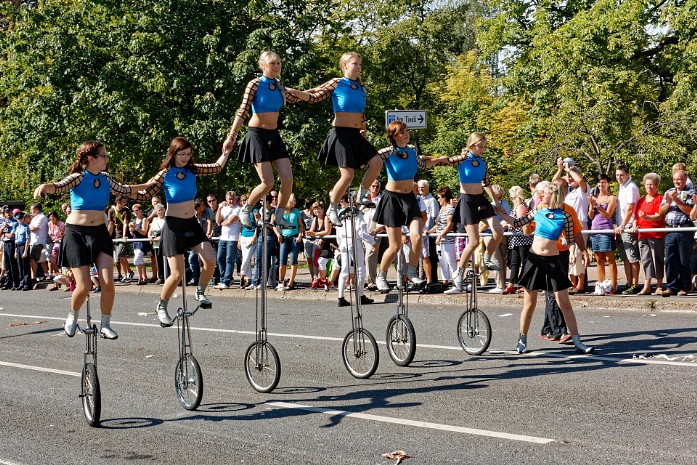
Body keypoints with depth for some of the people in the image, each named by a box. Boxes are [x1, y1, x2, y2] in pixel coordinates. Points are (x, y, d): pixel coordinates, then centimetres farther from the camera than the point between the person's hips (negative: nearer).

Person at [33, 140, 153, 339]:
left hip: (100, 233, 4)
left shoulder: (106, 179, 5)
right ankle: (73, 316, 23)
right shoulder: (78, 178, -11)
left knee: (108, 283, -8)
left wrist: (147, 185, 27)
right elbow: (59, 186, -31)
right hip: (76, 233, -4)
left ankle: (105, 324, 8)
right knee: (84, 286, -7)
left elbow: (125, 190, 24)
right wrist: (45, 186, -52)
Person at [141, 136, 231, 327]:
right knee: (177, 274, -8)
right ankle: (162, 306, 16)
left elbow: (217, 167, 11)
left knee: (210, 260, -15)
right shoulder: (164, 175, -10)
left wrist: (227, 151, 3)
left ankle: (200, 293, 11)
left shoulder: (192, 170, 3)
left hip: (191, 224, 5)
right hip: (173, 225, -5)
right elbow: (144, 194, -8)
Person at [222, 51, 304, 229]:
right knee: (268, 182, -12)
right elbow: (243, 111, -15)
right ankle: (245, 211, 11)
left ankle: (279, 216, 10)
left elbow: (297, 99, 28)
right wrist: (231, 137, -20)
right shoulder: (255, 84, -9)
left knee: (288, 179, -5)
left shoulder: (279, 86, 8)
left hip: (274, 136, 6)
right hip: (257, 135, -6)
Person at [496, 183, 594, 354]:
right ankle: (522, 340, 20)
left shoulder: (565, 216, -3)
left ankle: (577, 341, 5)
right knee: (529, 304, 7)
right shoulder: (537, 212, 4)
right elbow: (517, 223, 14)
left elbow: (571, 238, 2)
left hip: (552, 261, -2)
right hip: (534, 260, 2)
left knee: (565, 304, -1)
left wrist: (572, 251, -16)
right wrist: (501, 214, 7)